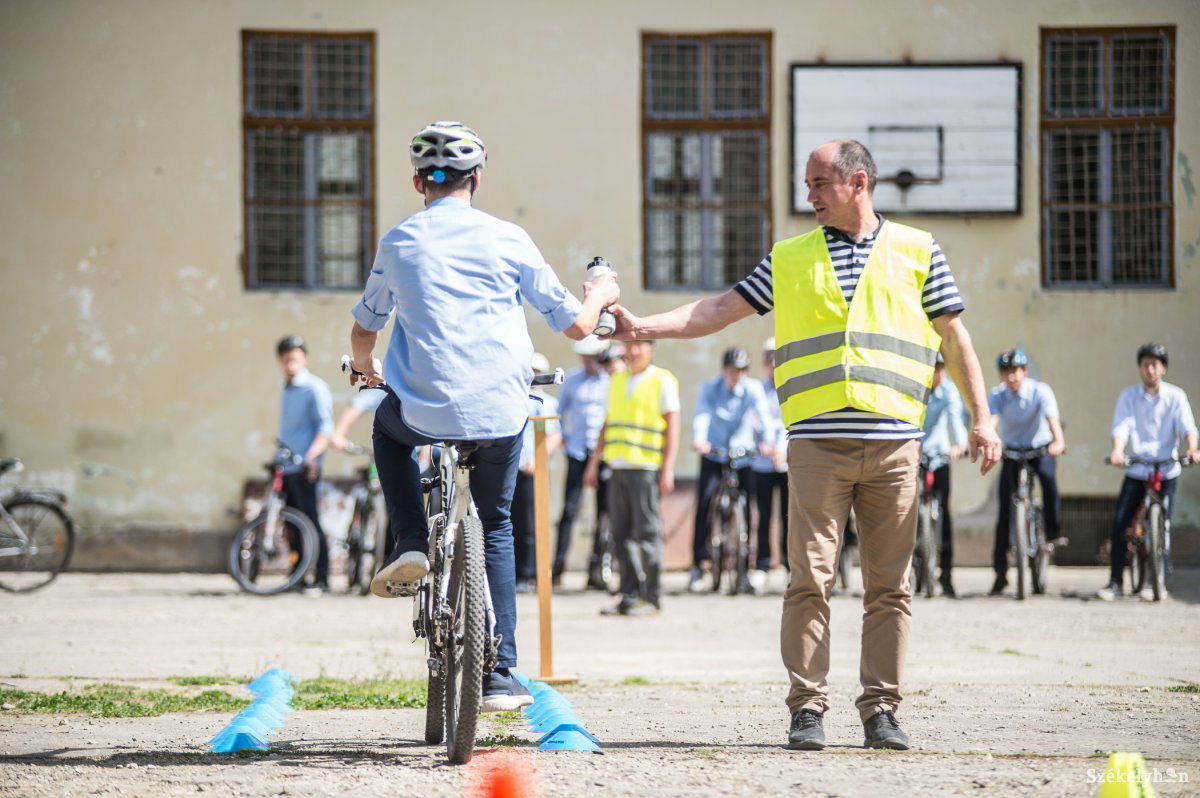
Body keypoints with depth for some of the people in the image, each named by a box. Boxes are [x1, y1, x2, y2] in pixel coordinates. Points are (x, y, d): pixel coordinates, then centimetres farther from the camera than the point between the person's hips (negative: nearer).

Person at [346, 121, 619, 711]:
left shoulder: (399, 242, 4)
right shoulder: (508, 240, 2)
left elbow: (363, 334, 16)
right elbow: (576, 325, 4)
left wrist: (366, 370, 39)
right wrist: (598, 295, 27)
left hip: (425, 412, 0)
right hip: (502, 415, 1)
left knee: (389, 426, 36)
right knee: (495, 528, 22)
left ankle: (411, 543, 16)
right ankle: (499, 675, 15)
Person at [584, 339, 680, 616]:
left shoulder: (662, 380, 0)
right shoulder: (617, 380, 18)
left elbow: (672, 425, -4)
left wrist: (668, 468, -12)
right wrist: (594, 462, 19)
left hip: (646, 468, -6)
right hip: (618, 466, 6)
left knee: (647, 533, -5)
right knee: (621, 534, 5)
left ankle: (652, 597, -1)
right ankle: (629, 596, 10)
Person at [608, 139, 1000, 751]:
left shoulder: (916, 252, 10)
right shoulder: (789, 260, 13)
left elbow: (954, 336, 12)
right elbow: (720, 310, 11)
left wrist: (982, 418, 6)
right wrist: (642, 327, 0)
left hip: (894, 444, 0)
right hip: (817, 444, 0)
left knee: (889, 585, 1)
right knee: (810, 580, -5)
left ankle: (880, 708, 7)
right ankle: (808, 707, 0)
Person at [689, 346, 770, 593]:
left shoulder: (753, 390, -5)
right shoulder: (710, 388, -7)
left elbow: (765, 415, -18)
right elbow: (702, 415, -21)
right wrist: (699, 440, -41)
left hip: (742, 456, 1)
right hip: (713, 455, -1)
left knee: (745, 511, -1)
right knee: (704, 502, -18)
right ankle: (699, 563, -14)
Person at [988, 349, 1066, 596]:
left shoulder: (1040, 391, -18)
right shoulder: (997, 395, -13)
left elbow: (1052, 418, -34)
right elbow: (990, 420, -31)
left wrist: (1058, 441, -54)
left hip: (1040, 448, -2)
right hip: (1012, 451, 2)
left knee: (1048, 478, -36)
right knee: (1005, 509, -6)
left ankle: (1052, 530, -16)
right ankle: (1000, 573, -2)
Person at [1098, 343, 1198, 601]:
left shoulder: (1175, 396, -1)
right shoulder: (1128, 396, 2)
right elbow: (1121, 427, -10)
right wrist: (1117, 451, -30)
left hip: (1166, 471, -1)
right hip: (1136, 470, 1)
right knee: (1119, 522, -8)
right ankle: (1115, 582, -1)